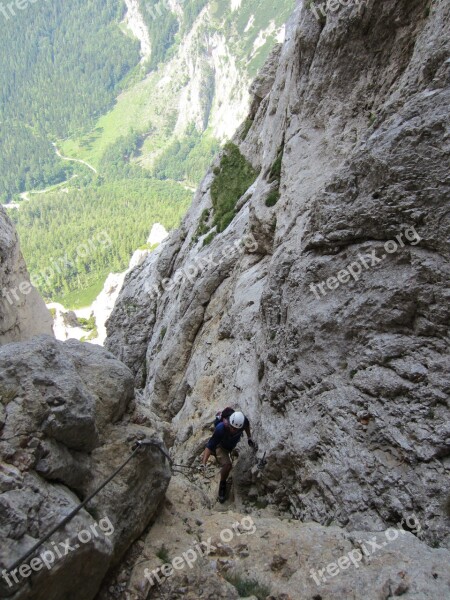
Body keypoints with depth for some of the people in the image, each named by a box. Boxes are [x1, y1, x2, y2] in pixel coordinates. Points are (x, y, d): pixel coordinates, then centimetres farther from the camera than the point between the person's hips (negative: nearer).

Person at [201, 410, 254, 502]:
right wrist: (204, 463, -51)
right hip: (220, 446, -4)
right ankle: (222, 485, 5)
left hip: (232, 445, 5)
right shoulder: (221, 429, -47)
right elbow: (210, 446, -44)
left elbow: (247, 424, -8)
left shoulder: (243, 420, -36)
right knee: (227, 465, -23)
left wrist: (249, 437, -3)